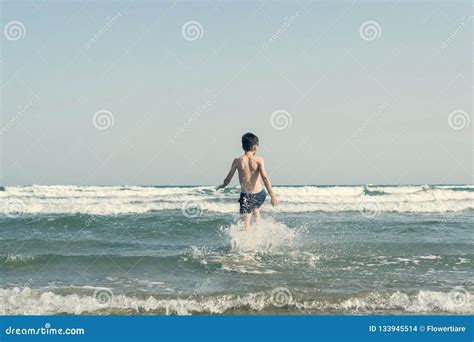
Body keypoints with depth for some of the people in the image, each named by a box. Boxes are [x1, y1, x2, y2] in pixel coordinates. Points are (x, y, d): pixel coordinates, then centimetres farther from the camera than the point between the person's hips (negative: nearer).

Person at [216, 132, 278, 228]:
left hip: (246, 196, -1)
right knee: (256, 209, 36)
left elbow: (228, 179, 1)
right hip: (259, 194, 1)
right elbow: (265, 177, -19)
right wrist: (273, 195, -22)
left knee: (246, 224, 1)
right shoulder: (259, 160, -7)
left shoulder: (237, 161, -4)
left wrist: (222, 186, 24)